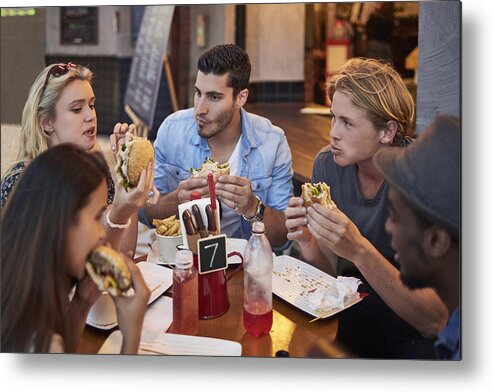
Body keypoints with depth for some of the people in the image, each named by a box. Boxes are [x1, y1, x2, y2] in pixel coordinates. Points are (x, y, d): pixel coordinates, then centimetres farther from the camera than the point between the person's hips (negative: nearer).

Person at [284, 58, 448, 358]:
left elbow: (434, 322, -25)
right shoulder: (327, 165, -8)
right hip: (349, 315, 4)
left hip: (412, 335, -3)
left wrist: (359, 251, -36)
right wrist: (309, 243, -22)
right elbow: (330, 274, -1)